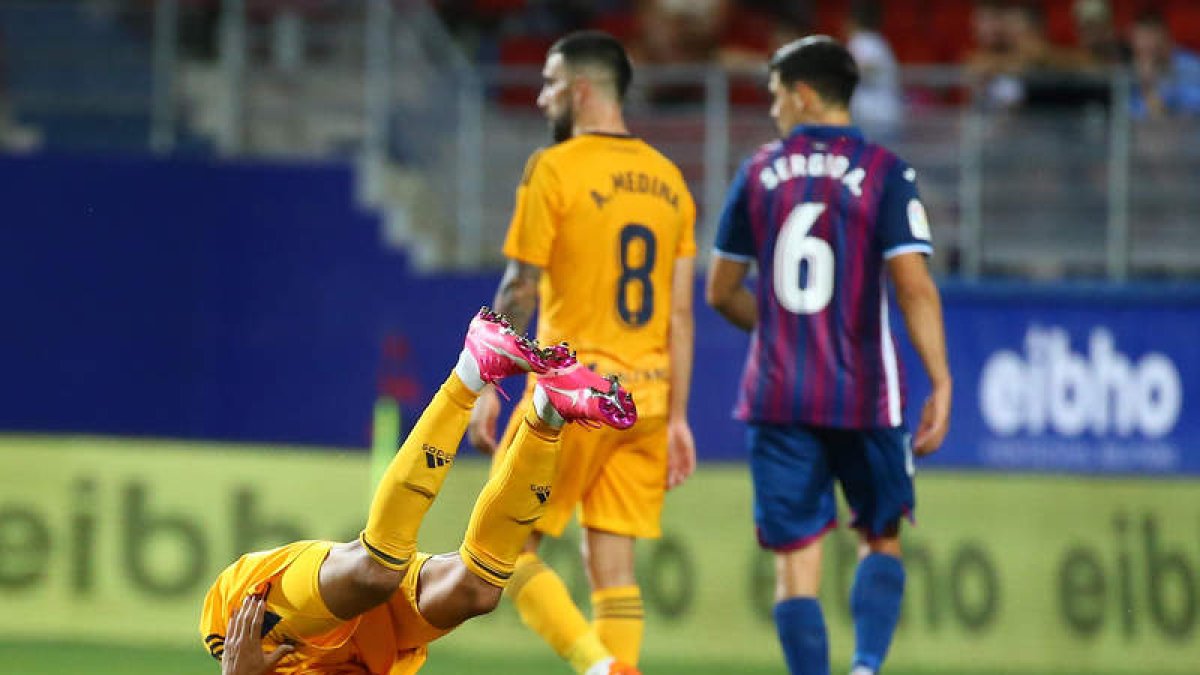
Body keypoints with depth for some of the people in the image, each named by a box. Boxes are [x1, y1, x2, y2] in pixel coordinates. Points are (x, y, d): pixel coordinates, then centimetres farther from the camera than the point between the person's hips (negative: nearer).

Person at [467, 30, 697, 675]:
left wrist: (487, 388, -2)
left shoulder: (555, 169, -8)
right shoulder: (668, 179, 11)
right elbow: (680, 314, 9)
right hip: (646, 395, 6)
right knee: (611, 564, 7)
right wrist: (676, 418, 12)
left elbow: (520, 292, -9)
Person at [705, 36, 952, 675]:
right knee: (881, 540, 15)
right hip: (864, 397, -1)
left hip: (776, 398, 1)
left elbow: (721, 292, 11)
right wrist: (941, 384, -10)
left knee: (795, 561, 2)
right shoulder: (885, 173, -3)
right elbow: (914, 287, -13)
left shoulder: (759, 172, 4)